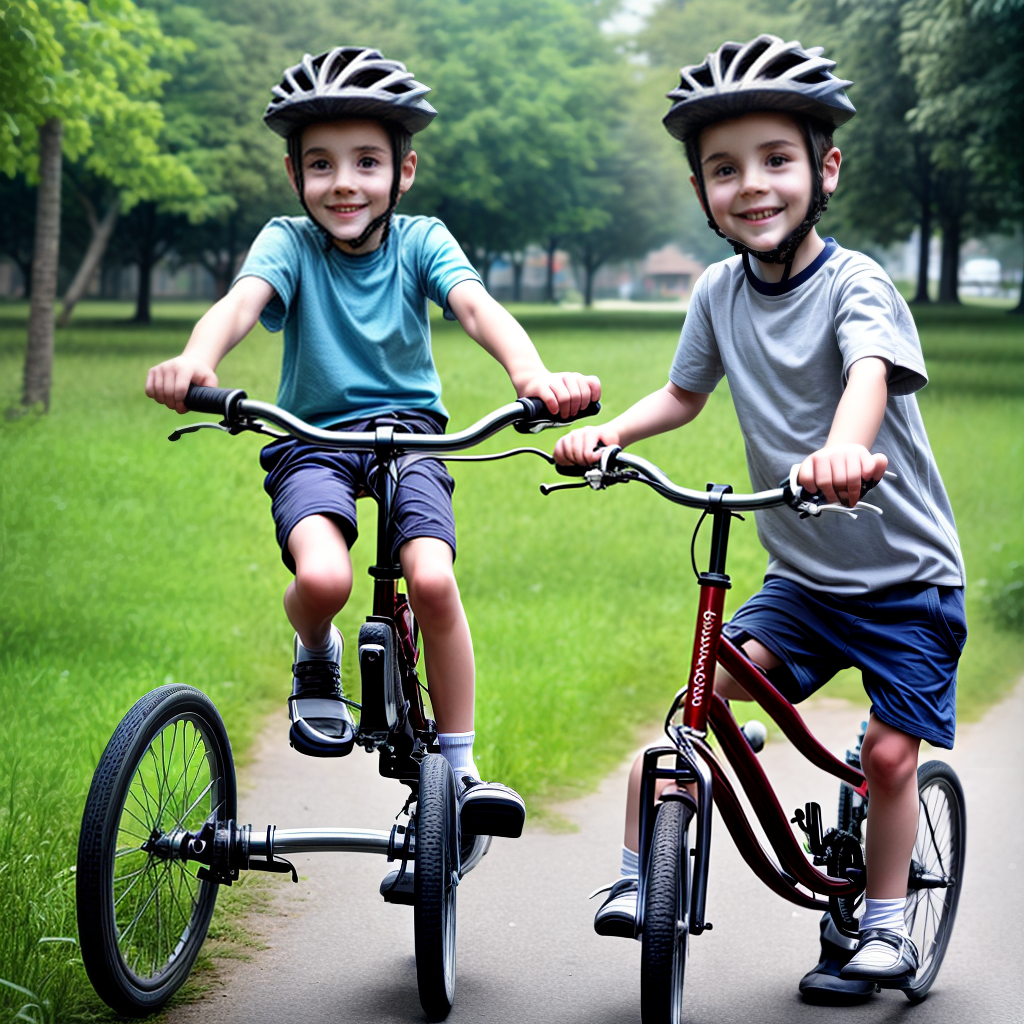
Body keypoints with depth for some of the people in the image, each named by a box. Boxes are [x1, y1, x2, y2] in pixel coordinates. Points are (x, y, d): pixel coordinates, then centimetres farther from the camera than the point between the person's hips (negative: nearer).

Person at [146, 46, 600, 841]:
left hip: (408, 429, 1)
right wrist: (195, 362, -50)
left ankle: (459, 765, -8)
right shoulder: (288, 242, -5)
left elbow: (477, 306, -21)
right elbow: (242, 301, -26)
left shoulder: (421, 241, -3)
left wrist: (533, 374, -43)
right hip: (310, 440, -1)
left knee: (433, 579, -24)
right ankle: (316, 658, 8)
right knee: (323, 578, -29)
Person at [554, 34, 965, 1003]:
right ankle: (640, 876, -4)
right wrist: (608, 431, -7)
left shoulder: (855, 283, -19)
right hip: (800, 571, 4)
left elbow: (870, 372, -40)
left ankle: (883, 927, 17)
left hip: (907, 576, -4)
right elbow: (684, 394, 13)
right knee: (709, 691, -13)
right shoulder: (719, 292, -3)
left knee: (888, 751, -2)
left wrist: (843, 448, -62)